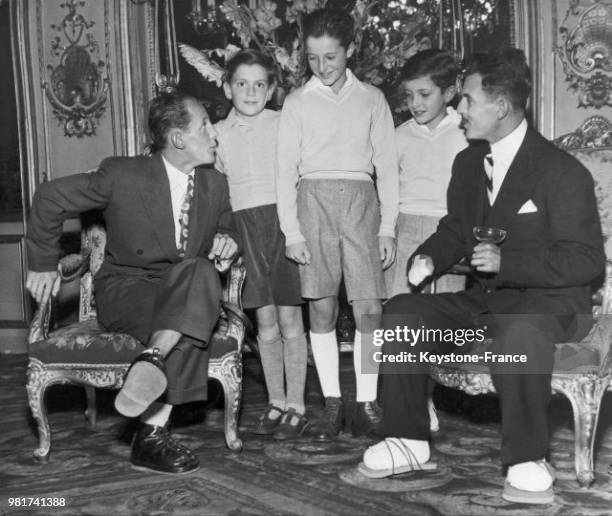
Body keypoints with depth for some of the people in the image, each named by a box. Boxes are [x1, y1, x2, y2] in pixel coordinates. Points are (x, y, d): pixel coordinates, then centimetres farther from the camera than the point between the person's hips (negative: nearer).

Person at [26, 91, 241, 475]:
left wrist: (227, 241, -3)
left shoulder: (215, 185, 5)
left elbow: (230, 228, 23)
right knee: (188, 326, -35)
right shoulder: (123, 176, -9)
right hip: (126, 291, -4)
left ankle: (153, 359, -43)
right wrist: (44, 264, 3)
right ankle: (152, 434, -38)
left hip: (185, 294, 4)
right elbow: (51, 198, 1)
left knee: (201, 272, -33)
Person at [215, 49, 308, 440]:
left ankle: (296, 406, 8)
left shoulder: (285, 125, 1)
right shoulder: (219, 133, 10)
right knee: (265, 321, 7)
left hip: (283, 220, -3)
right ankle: (276, 403, 17)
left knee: (289, 319, 0)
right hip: (244, 224, 3)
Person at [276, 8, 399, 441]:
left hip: (361, 200, 0)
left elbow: (387, 165, 11)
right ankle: (332, 403, 7)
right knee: (322, 305, -1)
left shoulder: (372, 99, 11)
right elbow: (286, 168, 6)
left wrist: (388, 227, 3)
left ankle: (367, 403, 3)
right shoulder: (298, 102, 9)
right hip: (313, 199, 0)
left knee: (369, 307, -7)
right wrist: (291, 231, -3)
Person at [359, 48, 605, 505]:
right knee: (401, 313, -11)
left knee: (518, 329, -41)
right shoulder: (468, 163, 10)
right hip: (484, 299, 7)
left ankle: (528, 460, -24)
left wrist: (508, 261, -27)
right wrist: (429, 259, -3)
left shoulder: (562, 172, -12)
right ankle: (409, 441, -3)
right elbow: (454, 230, 21)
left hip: (549, 302, -7)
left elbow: (588, 259, -15)